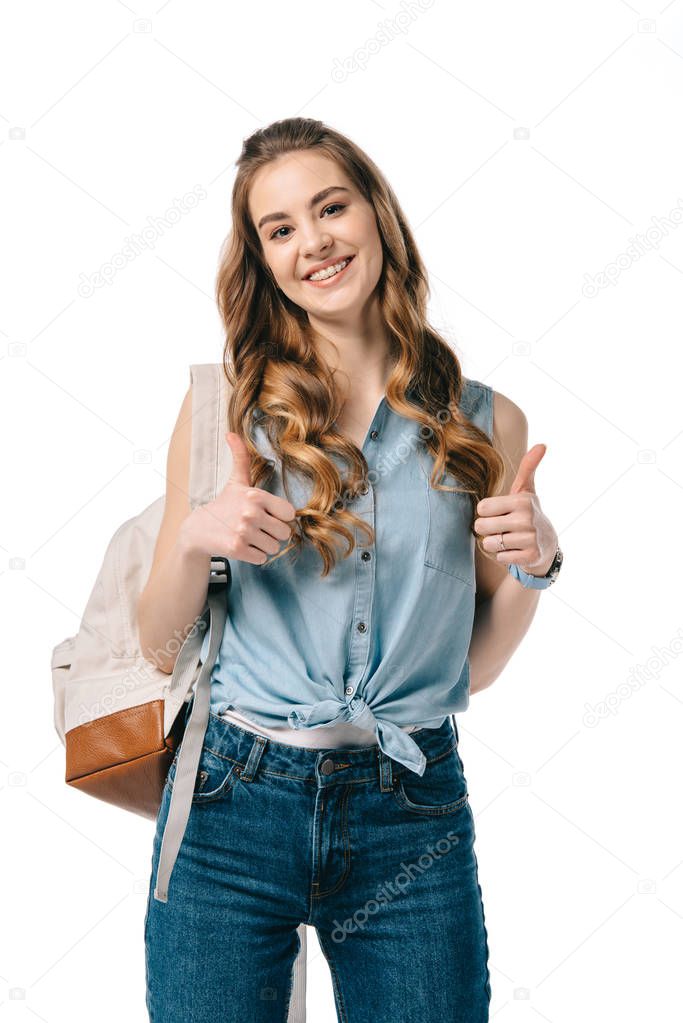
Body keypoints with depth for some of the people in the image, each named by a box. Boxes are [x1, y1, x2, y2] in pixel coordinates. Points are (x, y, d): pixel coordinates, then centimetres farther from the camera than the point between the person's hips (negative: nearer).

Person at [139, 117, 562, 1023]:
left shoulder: (486, 424, 2)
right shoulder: (225, 409, -1)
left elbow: (474, 666, 9)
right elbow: (158, 643, 3)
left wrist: (535, 565, -8)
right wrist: (194, 540, -15)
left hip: (414, 816, 1)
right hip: (234, 802, 0)